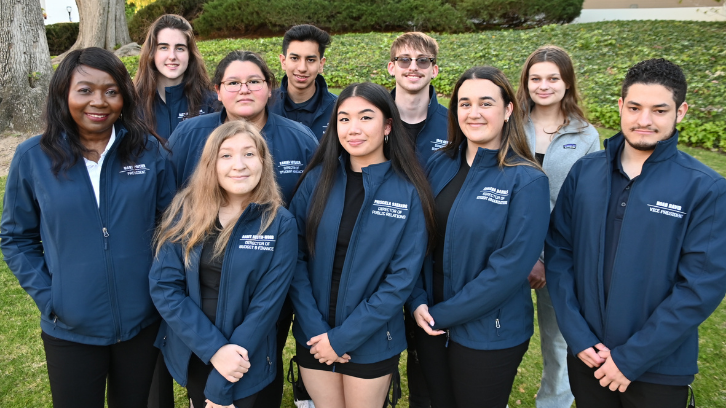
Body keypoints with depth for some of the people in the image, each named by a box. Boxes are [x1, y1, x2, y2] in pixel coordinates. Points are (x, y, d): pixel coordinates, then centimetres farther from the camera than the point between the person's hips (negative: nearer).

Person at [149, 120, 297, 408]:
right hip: (190, 352, 2)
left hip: (244, 362, -2)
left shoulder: (280, 224, -13)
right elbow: (163, 285, -11)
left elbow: (267, 303, -15)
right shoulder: (184, 212, -7)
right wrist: (215, 348, -20)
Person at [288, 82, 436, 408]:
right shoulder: (317, 180, -4)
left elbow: (403, 277, -12)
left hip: (372, 342, -2)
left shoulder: (409, 193, -10)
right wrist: (315, 329, -13)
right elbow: (296, 256, -5)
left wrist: (343, 336, -14)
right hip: (314, 338, 2)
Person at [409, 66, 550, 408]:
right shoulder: (439, 165, 1)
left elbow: (510, 268, -18)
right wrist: (418, 302, -8)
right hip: (431, 326, 4)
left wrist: (443, 314, -15)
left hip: (490, 335, -4)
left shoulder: (527, 181, -14)